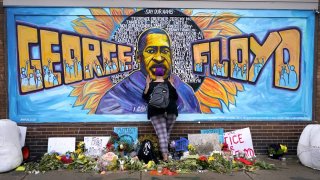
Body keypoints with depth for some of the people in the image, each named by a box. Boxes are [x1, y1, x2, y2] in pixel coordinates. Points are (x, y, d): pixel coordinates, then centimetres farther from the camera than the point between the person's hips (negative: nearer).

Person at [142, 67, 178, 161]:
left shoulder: (150, 85, 7)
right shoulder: (168, 83, 9)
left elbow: (145, 97, 12)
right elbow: (176, 97, 15)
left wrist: (147, 85, 14)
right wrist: (172, 85, 20)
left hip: (156, 111, -1)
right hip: (170, 110, 1)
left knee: (162, 134, -6)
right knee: (167, 132, 12)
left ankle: (165, 156, -15)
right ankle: (164, 150, 4)